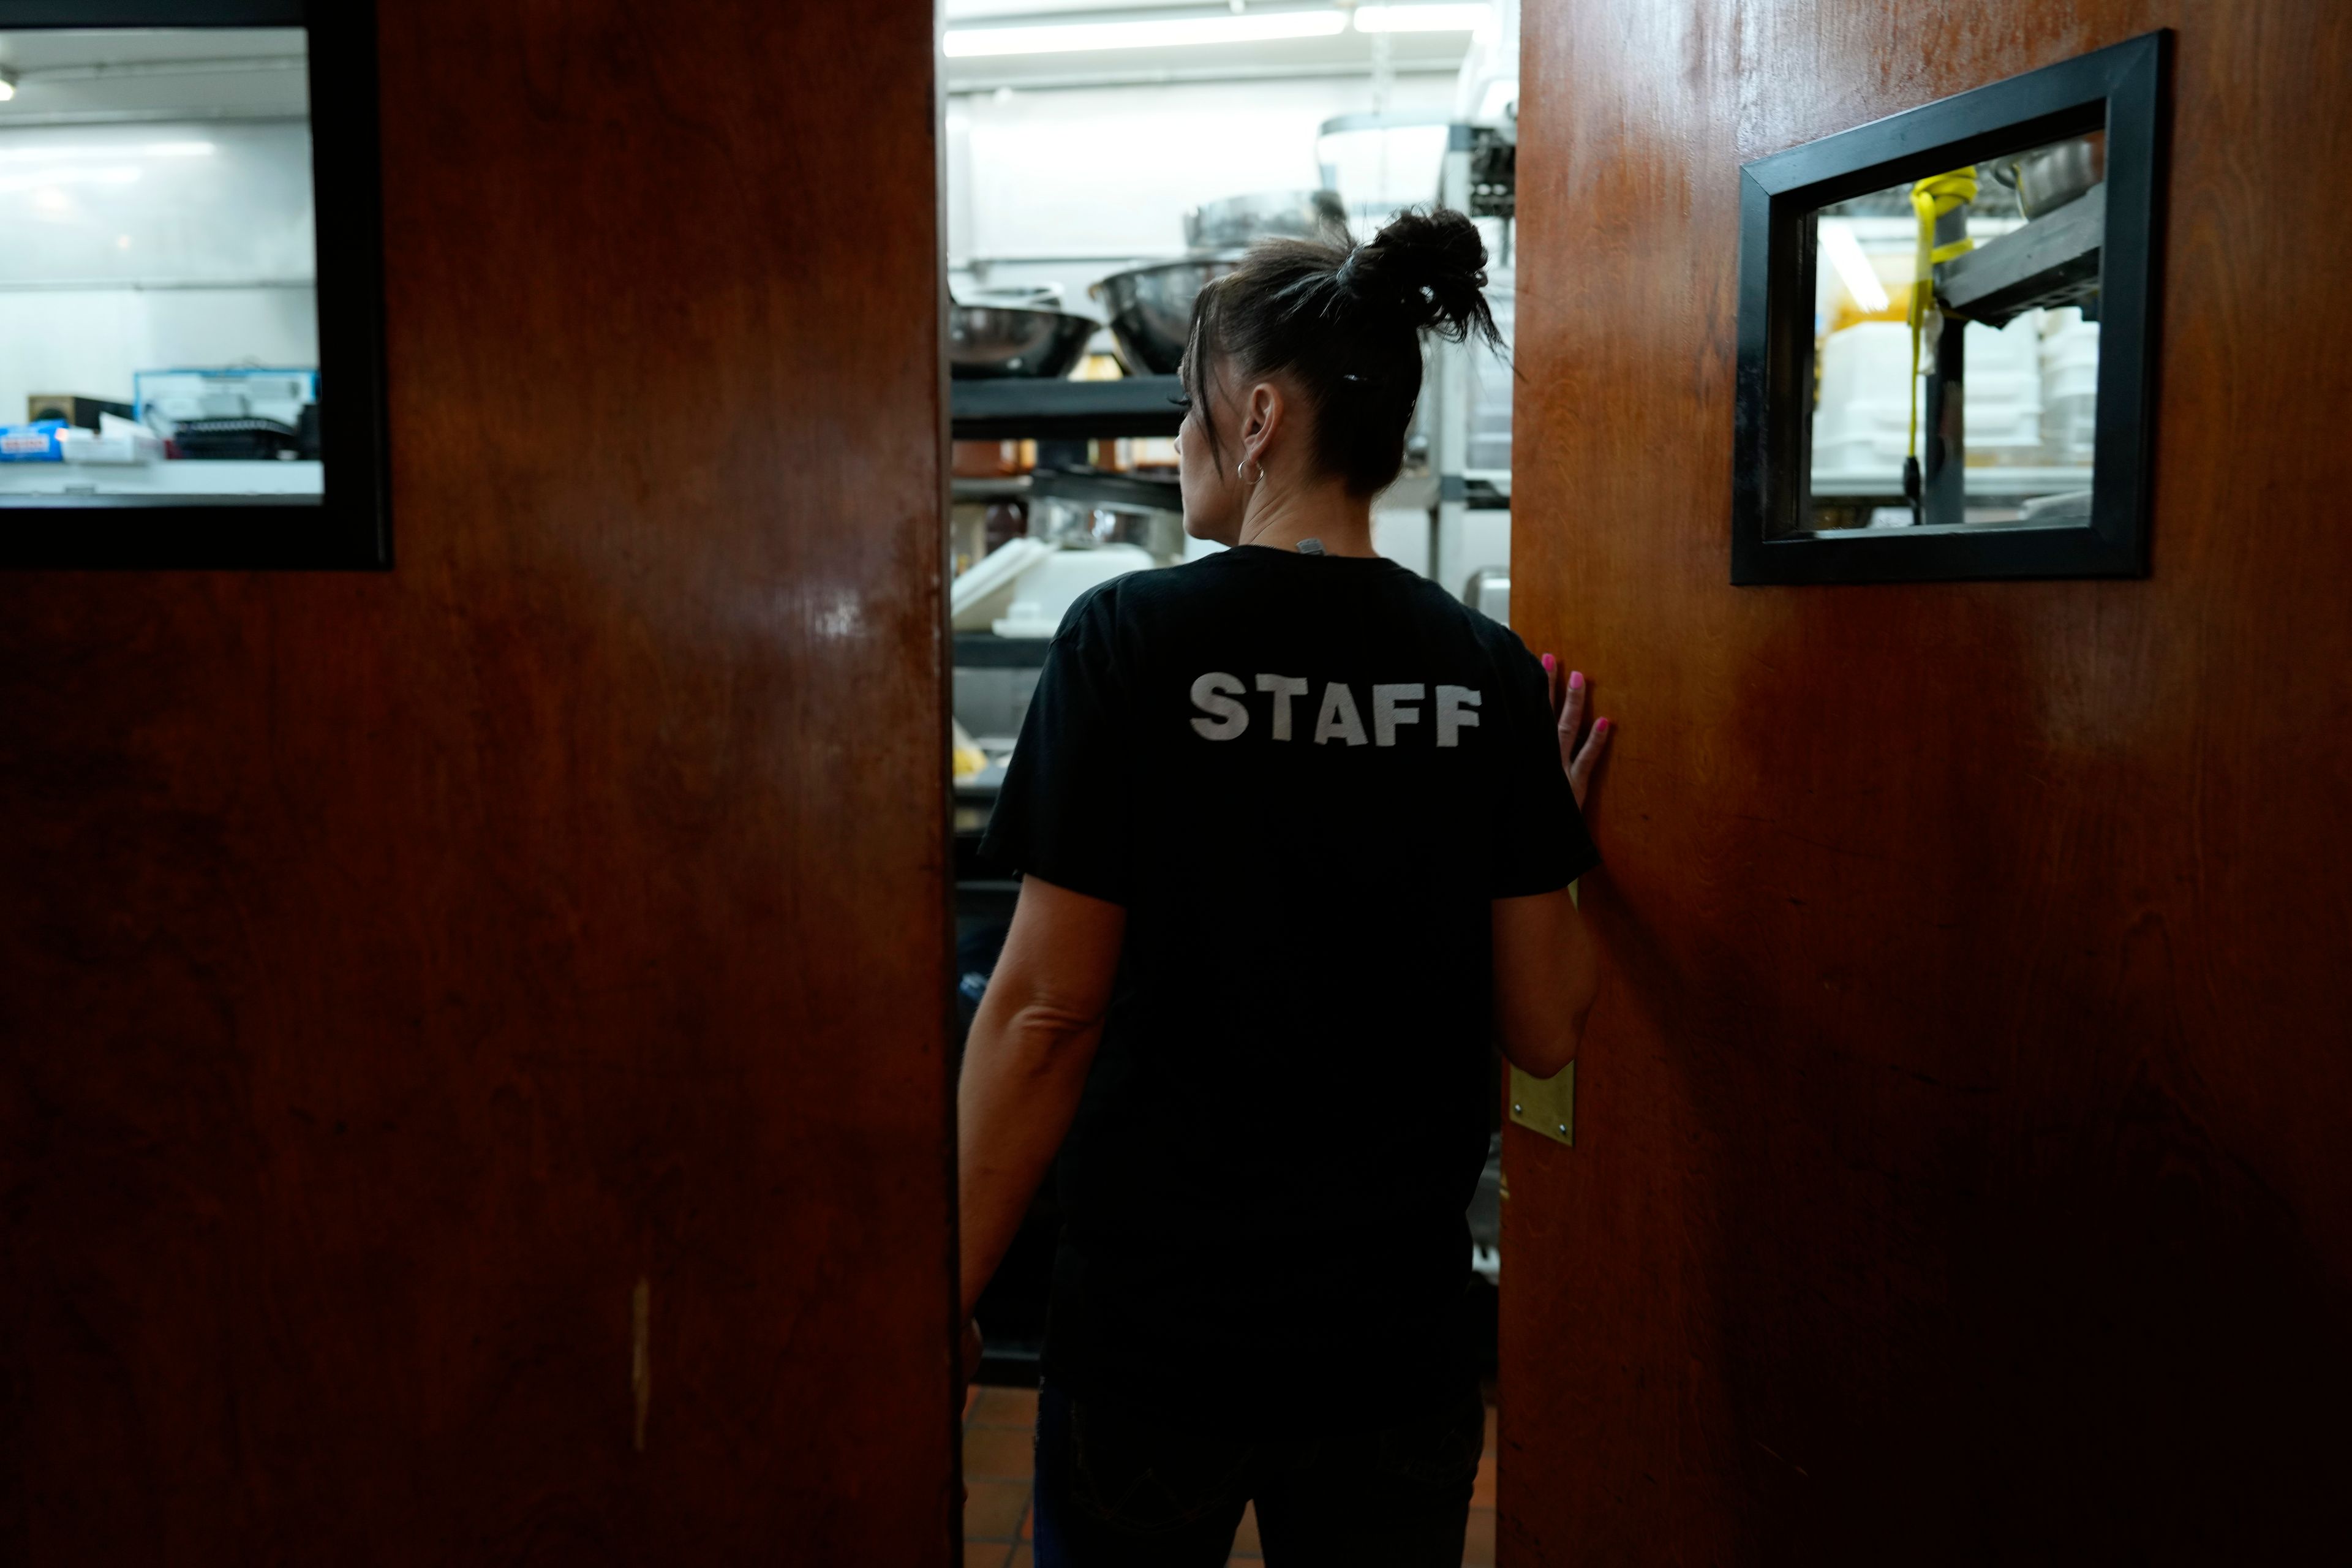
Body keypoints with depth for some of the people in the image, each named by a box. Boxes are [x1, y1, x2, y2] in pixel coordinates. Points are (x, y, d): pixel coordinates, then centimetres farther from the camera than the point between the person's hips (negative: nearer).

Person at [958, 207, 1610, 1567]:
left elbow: (1048, 1009, -14)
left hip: (1156, 1327, -3)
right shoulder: (1492, 673, -4)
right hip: (1397, 1337, 3)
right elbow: (1545, 1029, -2)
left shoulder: (1129, 638, -14)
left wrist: (957, 1286, -3)